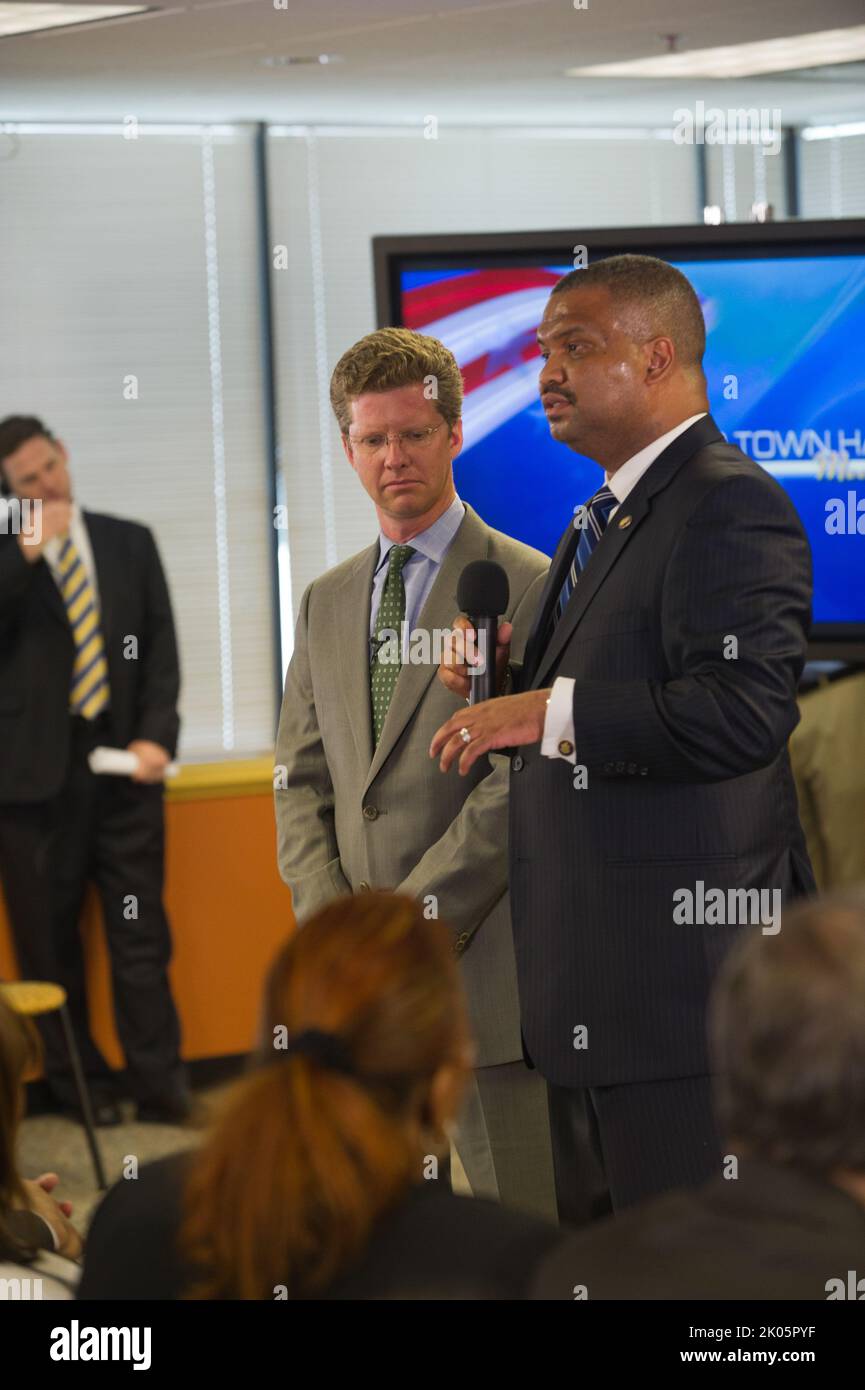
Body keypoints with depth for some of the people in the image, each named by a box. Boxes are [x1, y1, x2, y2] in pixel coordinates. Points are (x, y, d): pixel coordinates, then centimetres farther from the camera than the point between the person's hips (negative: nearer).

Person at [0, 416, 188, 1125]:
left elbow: (161, 648, 9)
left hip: (122, 762, 1)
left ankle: (161, 1085, 1)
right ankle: (79, 1082, 13)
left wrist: (156, 736, -4)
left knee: (142, 934, -1)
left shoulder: (129, 543, 12)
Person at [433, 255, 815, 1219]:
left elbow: (741, 712, -27)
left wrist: (550, 710, -23)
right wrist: (503, 681, 5)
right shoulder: (603, 522, 20)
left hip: (683, 972, -10)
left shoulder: (730, 505, -14)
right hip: (592, 985, 10)